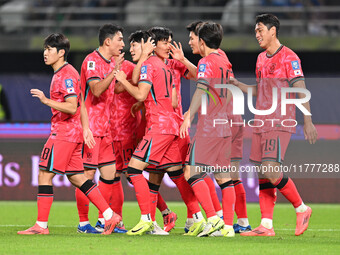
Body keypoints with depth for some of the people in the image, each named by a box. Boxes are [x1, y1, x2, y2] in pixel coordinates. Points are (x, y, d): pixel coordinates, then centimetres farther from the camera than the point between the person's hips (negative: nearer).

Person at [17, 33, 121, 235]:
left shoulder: (67, 75, -14)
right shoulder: (62, 73, 18)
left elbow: (72, 107, -23)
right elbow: (81, 104, 22)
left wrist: (46, 100, -26)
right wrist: (86, 128, 21)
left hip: (64, 133, -10)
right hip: (73, 133, 10)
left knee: (45, 174, -8)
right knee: (76, 177, 11)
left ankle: (41, 225, -7)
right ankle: (110, 215, 12)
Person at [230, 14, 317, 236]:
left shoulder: (289, 58, -7)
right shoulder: (261, 59, 17)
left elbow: (301, 90, -12)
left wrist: (308, 121, -18)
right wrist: (237, 85, 13)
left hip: (280, 123, -8)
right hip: (261, 123, 8)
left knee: (271, 171, -18)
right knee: (262, 175, 3)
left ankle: (302, 209, -1)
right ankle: (266, 226, 4)